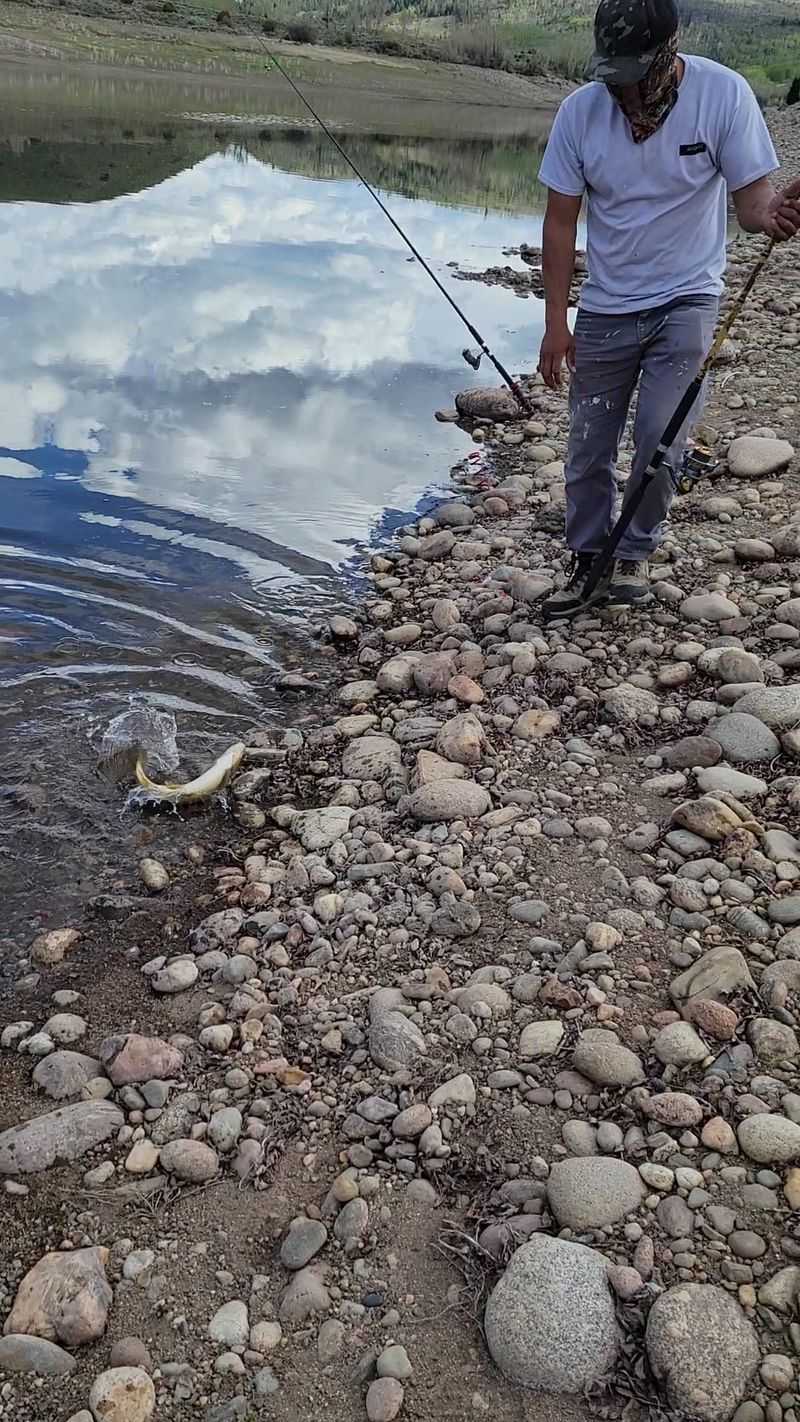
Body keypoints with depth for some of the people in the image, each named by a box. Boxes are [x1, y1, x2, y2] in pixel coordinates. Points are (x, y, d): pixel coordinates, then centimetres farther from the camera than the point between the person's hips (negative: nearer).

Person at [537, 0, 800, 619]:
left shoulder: (724, 93, -12)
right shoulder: (580, 111, -8)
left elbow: (750, 196, -9)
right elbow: (561, 223, -3)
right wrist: (555, 322, -7)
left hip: (686, 301, -2)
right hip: (605, 308, 2)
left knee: (662, 443, -11)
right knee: (588, 450, 4)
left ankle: (634, 558, 12)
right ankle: (588, 566, 21)